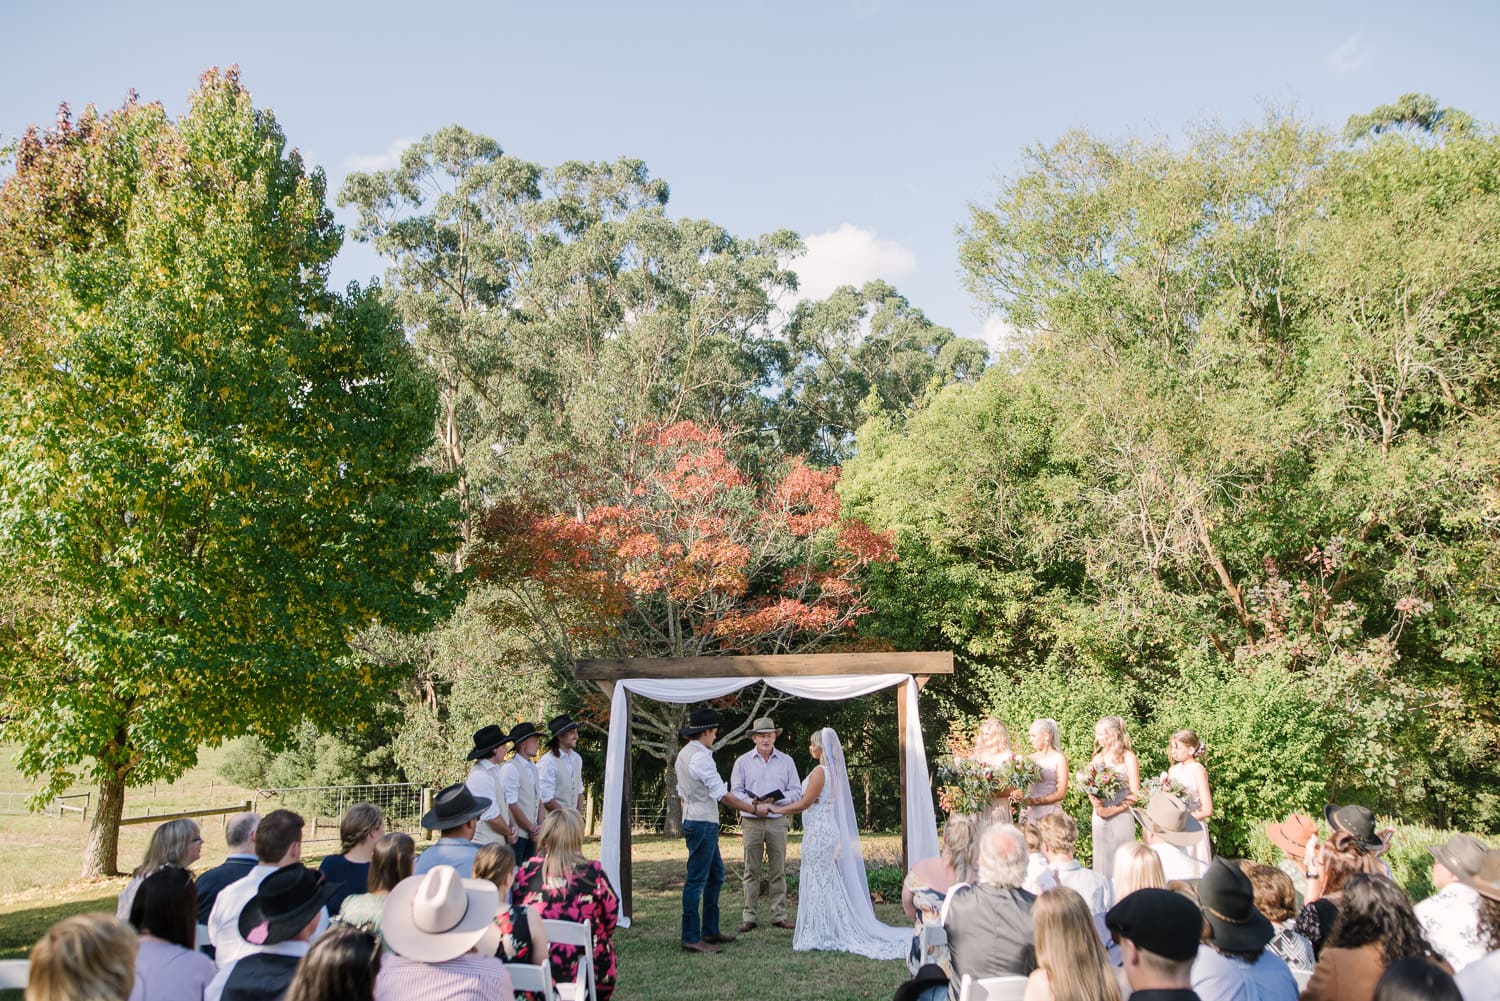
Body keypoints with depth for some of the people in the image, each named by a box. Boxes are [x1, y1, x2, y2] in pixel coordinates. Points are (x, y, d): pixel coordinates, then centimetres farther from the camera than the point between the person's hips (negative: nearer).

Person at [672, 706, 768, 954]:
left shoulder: (683, 754, 12)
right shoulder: (701, 757, -19)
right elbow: (723, 796, -20)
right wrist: (754, 809, -13)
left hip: (692, 820, 10)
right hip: (704, 823, -10)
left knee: (716, 874, 17)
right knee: (696, 879, -5)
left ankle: (710, 931, 23)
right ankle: (691, 938, 0)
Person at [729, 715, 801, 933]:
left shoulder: (786, 761, 8)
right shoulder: (742, 761, 5)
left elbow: (796, 791, 6)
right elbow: (735, 791, 3)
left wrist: (775, 800, -11)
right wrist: (752, 802, -15)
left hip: (777, 821, 1)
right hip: (751, 822, -1)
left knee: (778, 871, 4)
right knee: (751, 871, 1)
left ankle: (779, 915, 11)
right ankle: (749, 917, 6)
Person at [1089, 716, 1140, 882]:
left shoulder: (1127, 757, -3)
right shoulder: (1098, 757, 13)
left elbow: (1135, 793, -6)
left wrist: (1113, 810, -14)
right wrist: (1095, 803, -7)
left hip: (1121, 816, -5)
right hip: (1099, 816, 5)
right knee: (1101, 860, 6)